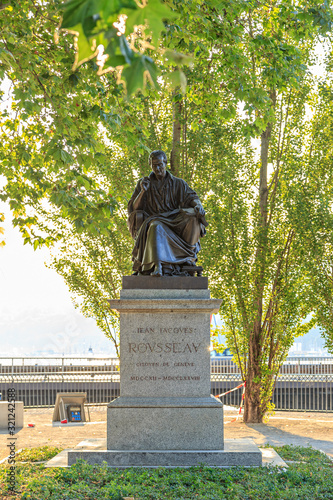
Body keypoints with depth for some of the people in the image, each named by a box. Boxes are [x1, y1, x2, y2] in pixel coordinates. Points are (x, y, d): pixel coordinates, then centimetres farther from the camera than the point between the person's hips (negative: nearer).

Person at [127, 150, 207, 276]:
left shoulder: (178, 183, 13)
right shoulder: (143, 183, 13)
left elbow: (192, 198, 0)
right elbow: (133, 208, 6)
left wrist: (198, 205, -24)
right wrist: (143, 191, -10)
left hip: (175, 223, 1)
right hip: (154, 221, -1)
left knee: (193, 217, -29)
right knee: (156, 228, -39)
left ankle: (189, 254, -19)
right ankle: (157, 266, -56)